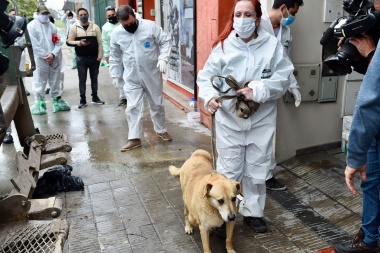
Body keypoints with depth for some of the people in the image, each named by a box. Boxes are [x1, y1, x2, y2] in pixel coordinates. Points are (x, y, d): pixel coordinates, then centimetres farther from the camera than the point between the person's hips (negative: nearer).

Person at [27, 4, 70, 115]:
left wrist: (53, 54, -10)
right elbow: (34, 44, -9)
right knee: (39, 82, -3)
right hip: (40, 59, -4)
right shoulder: (31, 26, 0)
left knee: (55, 81, 12)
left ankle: (57, 101, 22)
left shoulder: (52, 26, 13)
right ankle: (40, 103, 5)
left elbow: (58, 43, 5)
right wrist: (45, 55, -14)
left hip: (55, 59, 4)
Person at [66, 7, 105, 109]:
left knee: (94, 78, 12)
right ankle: (83, 100, 11)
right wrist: (79, 43, -17)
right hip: (81, 58, -1)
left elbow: (99, 42, 2)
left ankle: (95, 98, 24)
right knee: (82, 80, 3)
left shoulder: (95, 27, 2)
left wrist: (99, 56, -4)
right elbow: (68, 42, 0)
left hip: (94, 57, 1)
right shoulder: (74, 27, 0)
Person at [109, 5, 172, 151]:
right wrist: (115, 75, 8)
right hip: (132, 78, 1)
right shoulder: (116, 34, -1)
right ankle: (134, 139, 9)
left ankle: (161, 130, 34)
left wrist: (163, 58, -21)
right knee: (132, 108, 0)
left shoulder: (150, 26, -10)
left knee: (157, 105, 12)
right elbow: (115, 57, 9)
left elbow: (165, 42, -6)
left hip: (152, 75, -1)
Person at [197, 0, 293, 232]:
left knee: (257, 170, 14)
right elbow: (207, 76, -2)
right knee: (228, 171, 8)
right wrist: (209, 96, -21)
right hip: (229, 120, 0)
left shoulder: (272, 45, -2)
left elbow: (283, 79, -8)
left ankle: (253, 212, 34)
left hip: (261, 120, 1)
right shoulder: (223, 46, 0)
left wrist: (258, 91, -21)